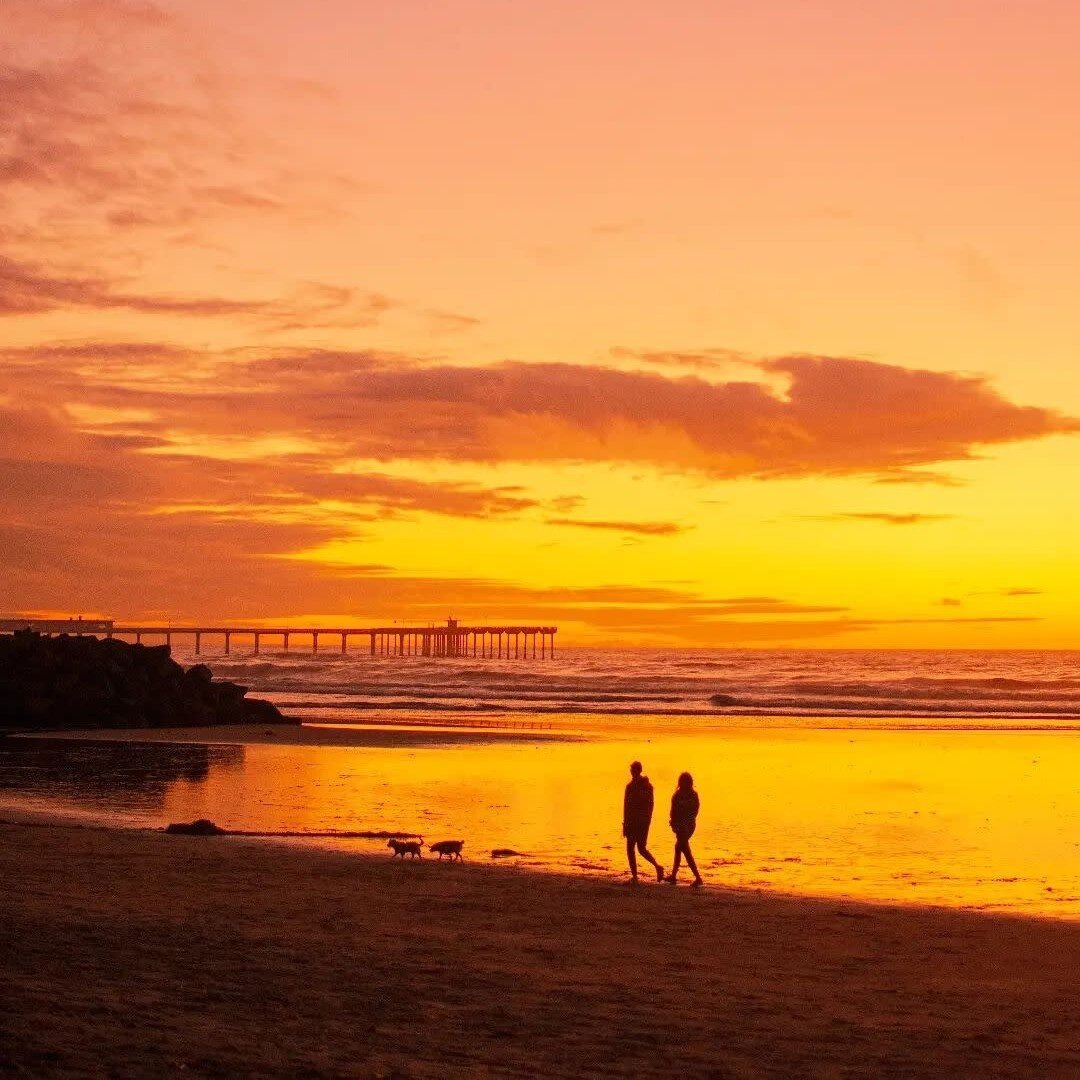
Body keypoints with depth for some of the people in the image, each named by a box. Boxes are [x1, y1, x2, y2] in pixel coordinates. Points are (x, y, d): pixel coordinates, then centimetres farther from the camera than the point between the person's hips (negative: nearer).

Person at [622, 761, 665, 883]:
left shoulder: (630, 786, -12)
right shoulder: (649, 786, 7)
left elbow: (627, 806, -13)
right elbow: (650, 804, 13)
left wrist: (625, 824, -9)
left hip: (633, 820, -6)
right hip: (645, 820, 6)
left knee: (630, 849, 4)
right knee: (642, 848, 14)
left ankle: (634, 877, 0)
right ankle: (658, 866, -7)